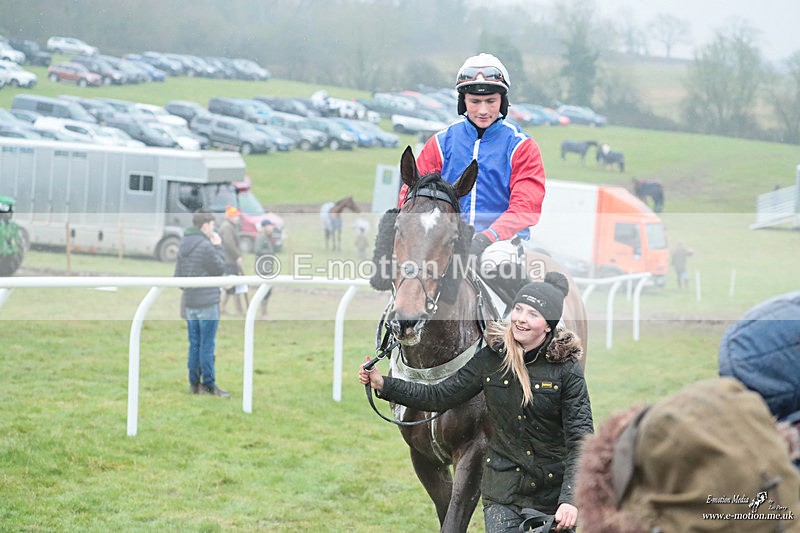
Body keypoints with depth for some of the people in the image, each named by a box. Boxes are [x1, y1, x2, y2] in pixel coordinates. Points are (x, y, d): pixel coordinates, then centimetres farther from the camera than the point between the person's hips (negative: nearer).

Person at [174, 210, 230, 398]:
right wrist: (218, 247, 0)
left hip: (188, 302, 7)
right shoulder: (206, 246, -17)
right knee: (207, 345, -1)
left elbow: (178, 274, 12)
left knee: (194, 344, 13)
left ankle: (194, 383, 16)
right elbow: (220, 269, -7)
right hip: (207, 302, -7)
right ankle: (209, 384, 2)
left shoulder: (183, 245, 8)